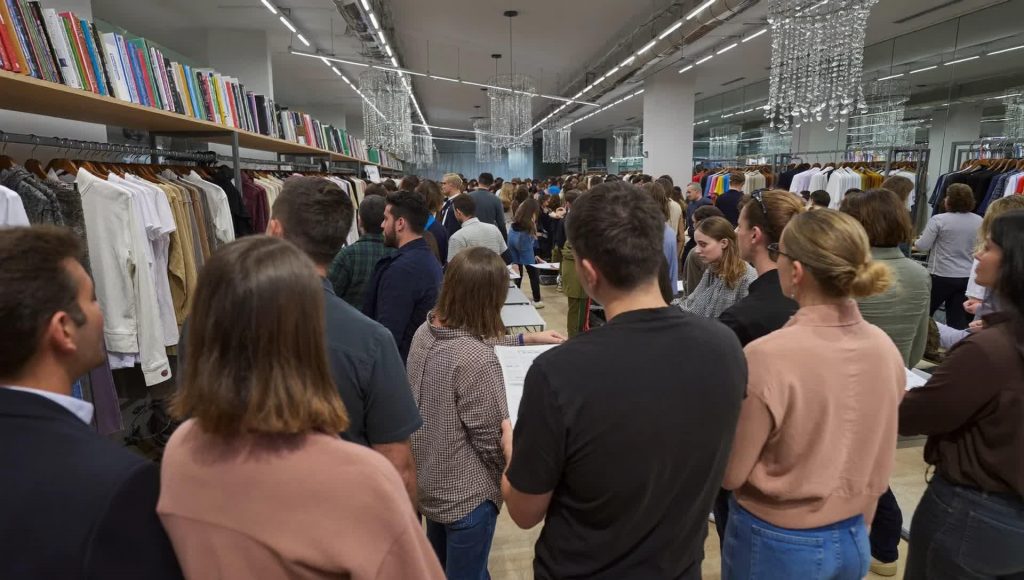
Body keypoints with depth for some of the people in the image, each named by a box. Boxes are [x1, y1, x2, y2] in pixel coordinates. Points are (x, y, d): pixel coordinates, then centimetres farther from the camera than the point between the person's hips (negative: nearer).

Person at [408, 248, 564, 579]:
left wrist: (525, 339, 15)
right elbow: (493, 442, -24)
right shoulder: (478, 362, -32)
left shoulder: (427, 332, -8)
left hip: (426, 482, 8)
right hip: (464, 495, -7)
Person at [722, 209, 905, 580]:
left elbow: (730, 472, -17)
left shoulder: (767, 356, -28)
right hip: (852, 538, 5)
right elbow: (880, 464, 4)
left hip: (776, 543, -5)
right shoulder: (885, 348, -9)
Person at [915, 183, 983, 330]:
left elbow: (923, 246, -12)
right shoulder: (979, 221, 3)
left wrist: (916, 241, 8)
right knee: (959, 320, 8)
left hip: (942, 276, -5)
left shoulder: (939, 220, -14)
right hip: (968, 277, 5)